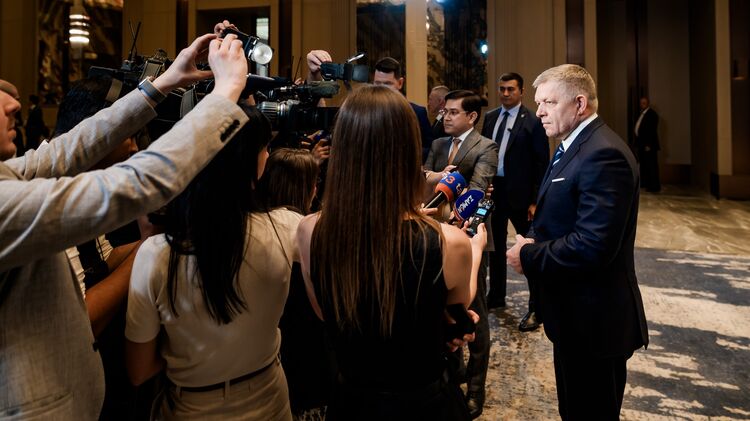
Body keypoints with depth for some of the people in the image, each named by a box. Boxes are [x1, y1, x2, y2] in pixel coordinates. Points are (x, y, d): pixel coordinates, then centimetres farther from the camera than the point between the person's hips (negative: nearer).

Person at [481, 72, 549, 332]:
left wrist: (535, 200, -13)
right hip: (492, 189, 6)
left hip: (519, 193, -6)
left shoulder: (533, 121, -8)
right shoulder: (490, 118, 9)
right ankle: (496, 295, 34)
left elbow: (541, 164, -10)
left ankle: (536, 308, 13)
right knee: (495, 244, 17)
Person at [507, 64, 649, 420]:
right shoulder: (572, 147, 11)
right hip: (574, 313, 10)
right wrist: (533, 240, -3)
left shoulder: (603, 154, -23)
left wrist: (529, 256, -18)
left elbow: (593, 245, -30)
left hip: (593, 319, -10)